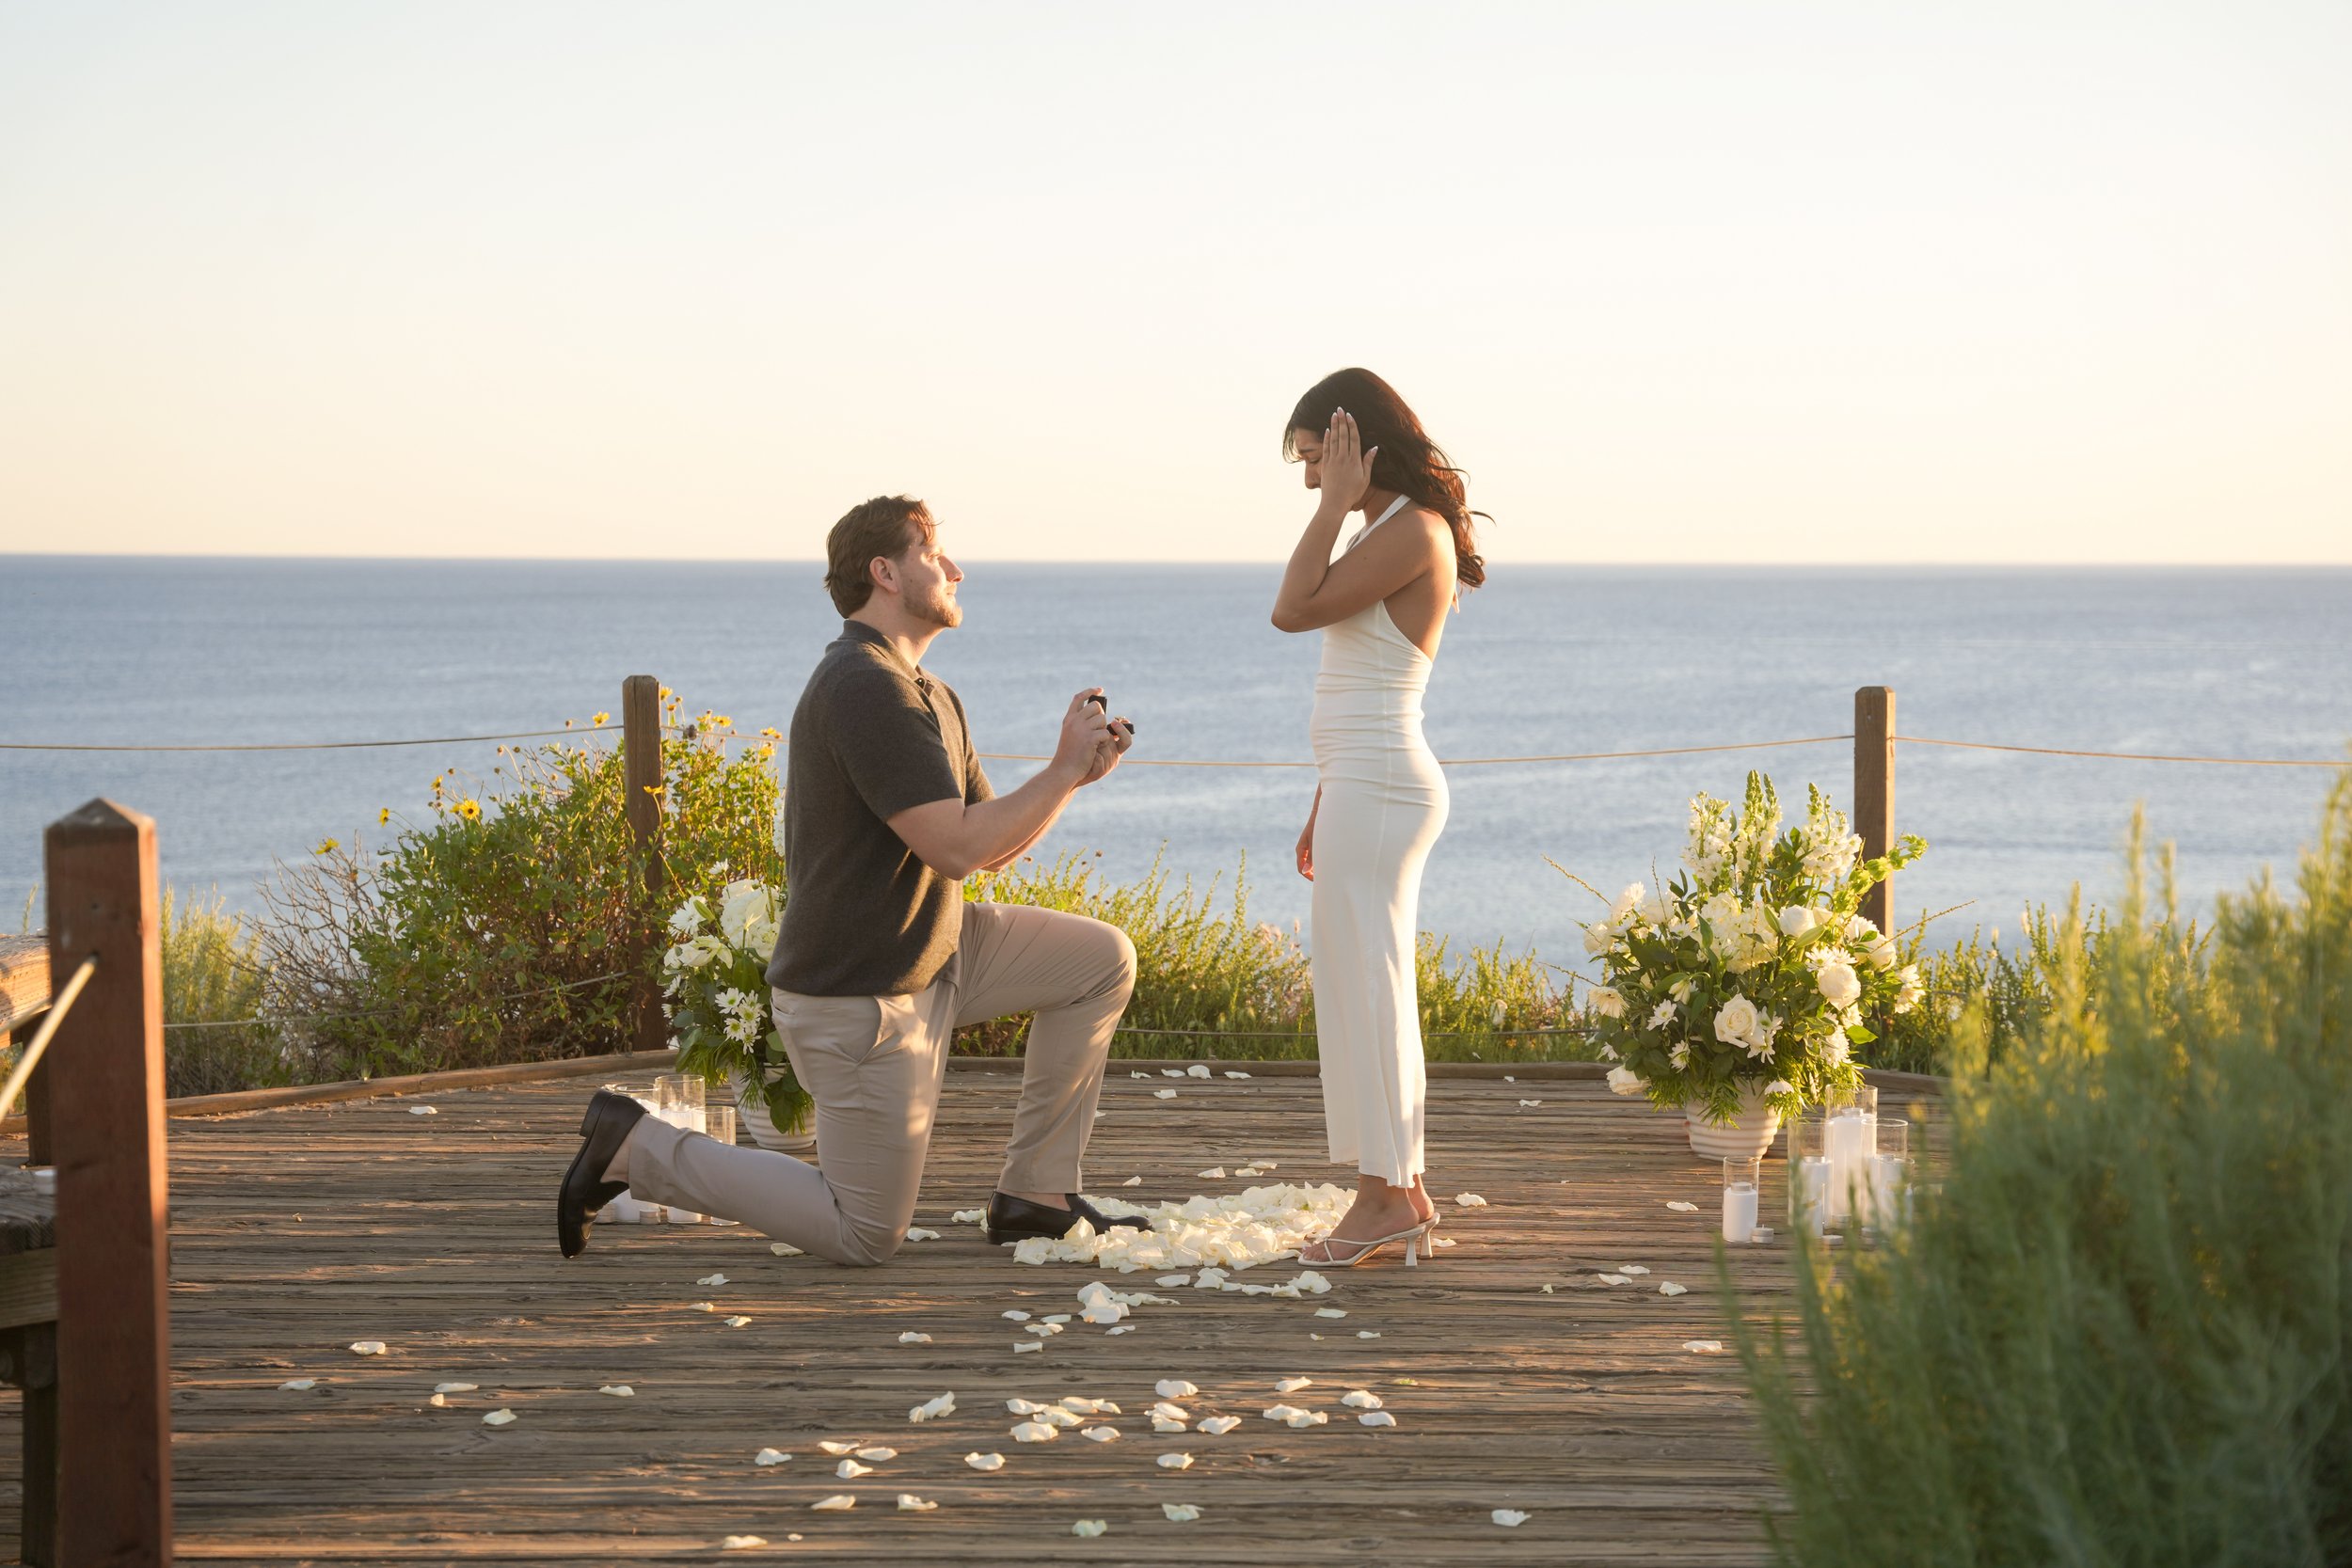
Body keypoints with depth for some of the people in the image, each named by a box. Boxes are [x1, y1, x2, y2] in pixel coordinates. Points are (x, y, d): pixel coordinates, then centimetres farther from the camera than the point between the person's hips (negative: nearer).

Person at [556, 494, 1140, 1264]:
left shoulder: (931, 698, 12)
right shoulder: (865, 689, -23)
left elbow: (992, 844, 13)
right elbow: (955, 847, -28)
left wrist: (1075, 773, -2)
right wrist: (1064, 770, -18)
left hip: (929, 956, 10)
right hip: (858, 999, -10)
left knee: (1104, 959, 5)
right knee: (866, 1234, -1)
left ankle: (1037, 1196, 10)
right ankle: (636, 1146, 7)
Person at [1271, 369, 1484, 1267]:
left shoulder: (1414, 532, -13)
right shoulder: (1392, 533, 17)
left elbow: (1295, 610, -20)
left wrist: (1338, 504, -12)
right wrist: (1323, 809, 21)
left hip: (1378, 789, -10)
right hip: (1366, 787, 10)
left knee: (1360, 988, -7)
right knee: (1372, 993, 12)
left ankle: (1383, 1197, -2)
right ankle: (1403, 1195, 17)